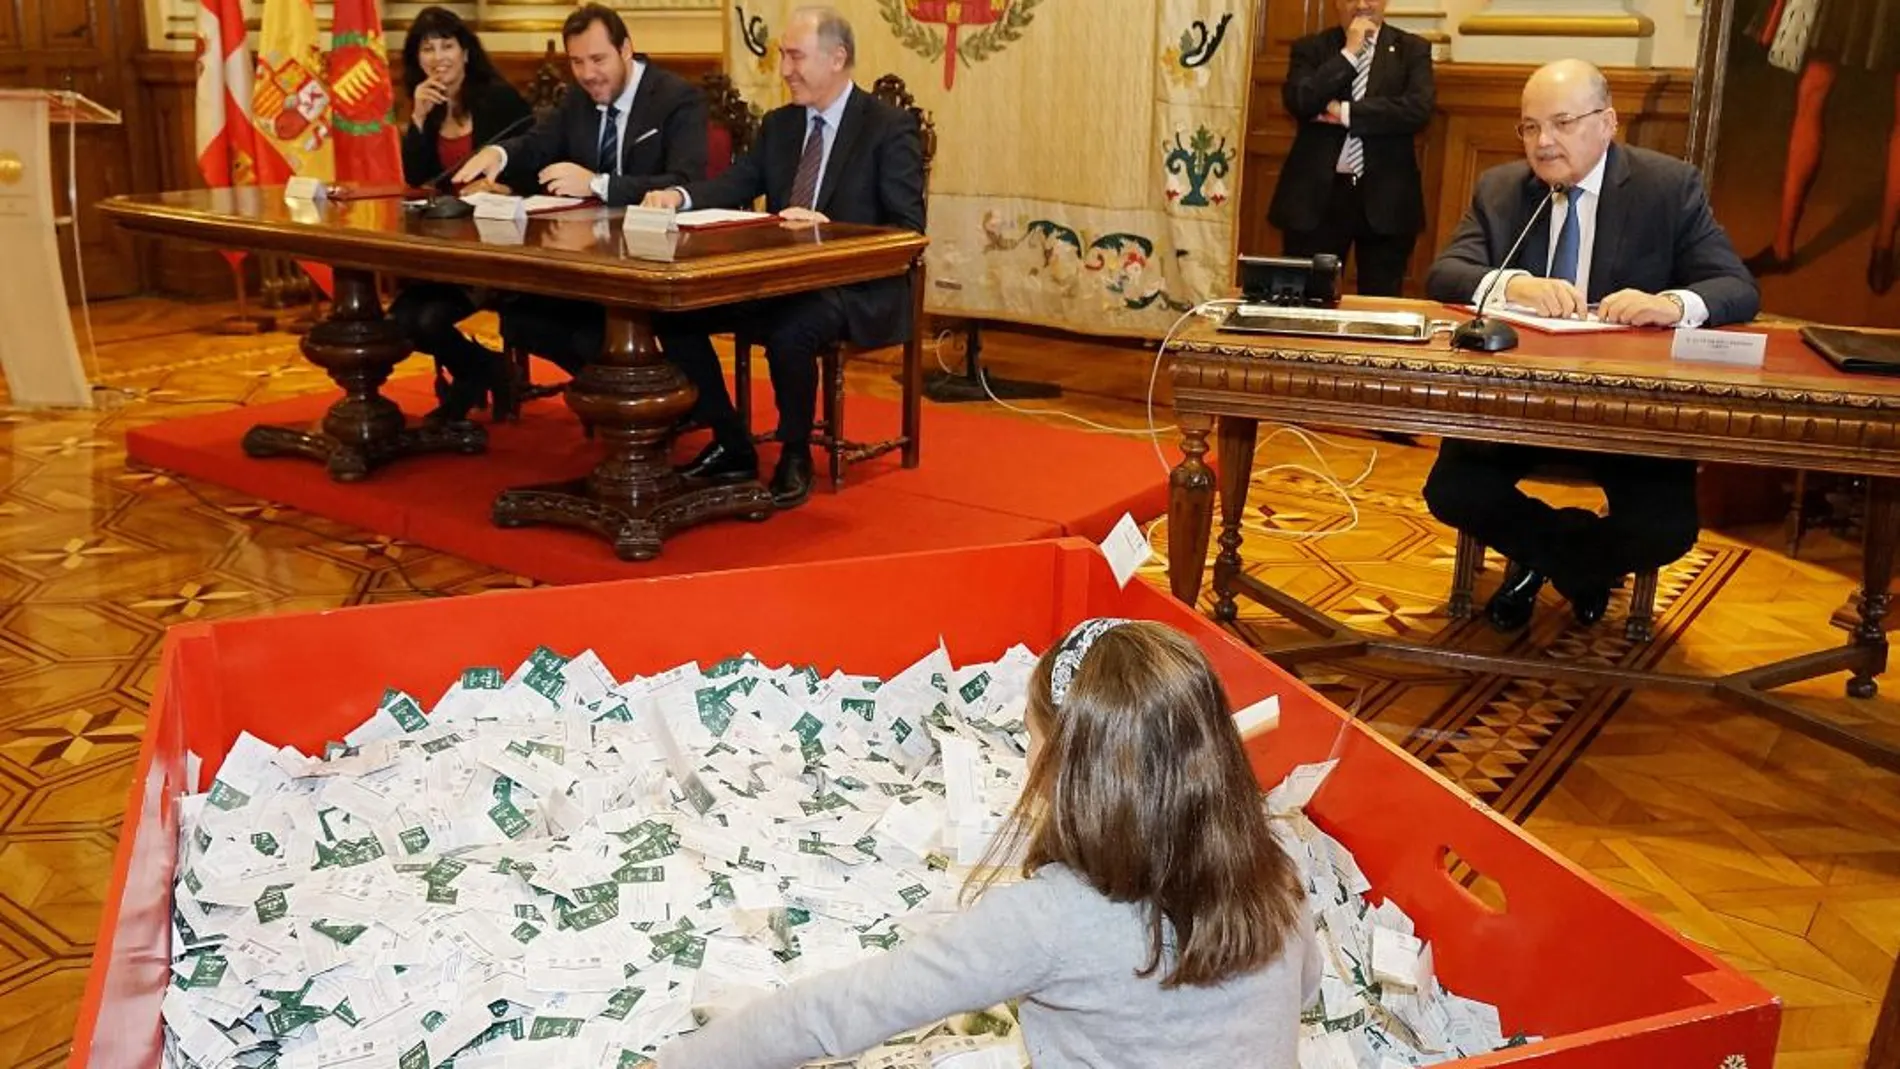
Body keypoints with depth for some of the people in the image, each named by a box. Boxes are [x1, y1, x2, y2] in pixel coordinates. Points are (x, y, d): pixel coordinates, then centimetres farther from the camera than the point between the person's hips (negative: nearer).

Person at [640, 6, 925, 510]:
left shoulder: (890, 127, -6)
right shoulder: (778, 124, 14)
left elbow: (908, 229, -14)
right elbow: (736, 184, 4)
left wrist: (830, 230, -28)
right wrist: (679, 195, -17)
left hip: (856, 288, -7)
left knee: (789, 333, -36)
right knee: (674, 312, -9)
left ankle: (795, 457, -10)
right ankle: (731, 446, 3)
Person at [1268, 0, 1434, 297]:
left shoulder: (1412, 49, 7)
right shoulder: (1310, 48, 8)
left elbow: (1419, 109, -10)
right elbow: (1298, 102, -9)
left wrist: (1344, 112, -11)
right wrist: (1348, 53, -9)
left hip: (1385, 197, 0)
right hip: (1317, 194, 0)